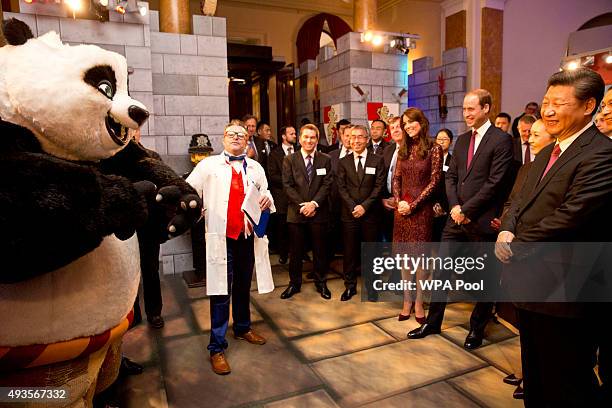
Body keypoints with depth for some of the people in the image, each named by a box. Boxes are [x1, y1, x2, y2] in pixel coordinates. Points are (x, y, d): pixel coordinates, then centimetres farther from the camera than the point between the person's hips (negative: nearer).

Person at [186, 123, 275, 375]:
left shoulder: (255, 168, 12)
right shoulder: (208, 165, 2)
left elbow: (266, 196, 12)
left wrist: (268, 200, -10)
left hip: (248, 235, 4)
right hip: (221, 236, -4)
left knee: (243, 286, 18)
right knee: (221, 292, -2)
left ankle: (243, 328, 39)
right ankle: (217, 347, 9)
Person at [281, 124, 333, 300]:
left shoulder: (325, 160, 5)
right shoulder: (289, 160, 4)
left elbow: (327, 185, -2)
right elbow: (288, 186, -3)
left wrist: (314, 203, -15)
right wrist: (302, 205, -13)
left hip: (319, 212, 0)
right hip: (296, 212, 0)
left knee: (320, 250, 9)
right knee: (295, 251, 8)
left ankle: (321, 283, 25)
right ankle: (294, 283, 23)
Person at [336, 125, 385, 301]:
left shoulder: (377, 160, 3)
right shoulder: (343, 162, 7)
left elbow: (379, 186, -3)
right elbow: (341, 187, 1)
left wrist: (364, 206, -12)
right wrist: (353, 207, -11)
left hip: (371, 213, -1)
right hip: (349, 213, 1)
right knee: (349, 251, 6)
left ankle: (371, 285, 22)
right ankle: (350, 285, 19)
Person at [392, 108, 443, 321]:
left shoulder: (434, 149, -5)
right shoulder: (403, 149, 10)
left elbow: (434, 181, -9)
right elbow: (396, 178, 9)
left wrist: (413, 204, -13)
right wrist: (399, 201, -7)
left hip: (422, 208, -4)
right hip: (402, 208, 4)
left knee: (419, 255, 2)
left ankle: (418, 302, 15)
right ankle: (407, 300, 19)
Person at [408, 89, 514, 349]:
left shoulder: (501, 140, -8)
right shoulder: (462, 140, 13)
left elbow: (495, 182, -15)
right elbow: (451, 176, 11)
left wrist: (466, 210, -14)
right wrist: (454, 206, -4)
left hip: (483, 220, -6)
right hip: (457, 218, 6)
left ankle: (477, 328, 27)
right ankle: (433, 322, 24)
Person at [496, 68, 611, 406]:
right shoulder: (547, 153, 13)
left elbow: (569, 218, -25)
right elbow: (522, 201, 13)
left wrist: (514, 246, -14)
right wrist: (506, 231, -7)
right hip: (530, 286, 9)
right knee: (535, 380, 25)